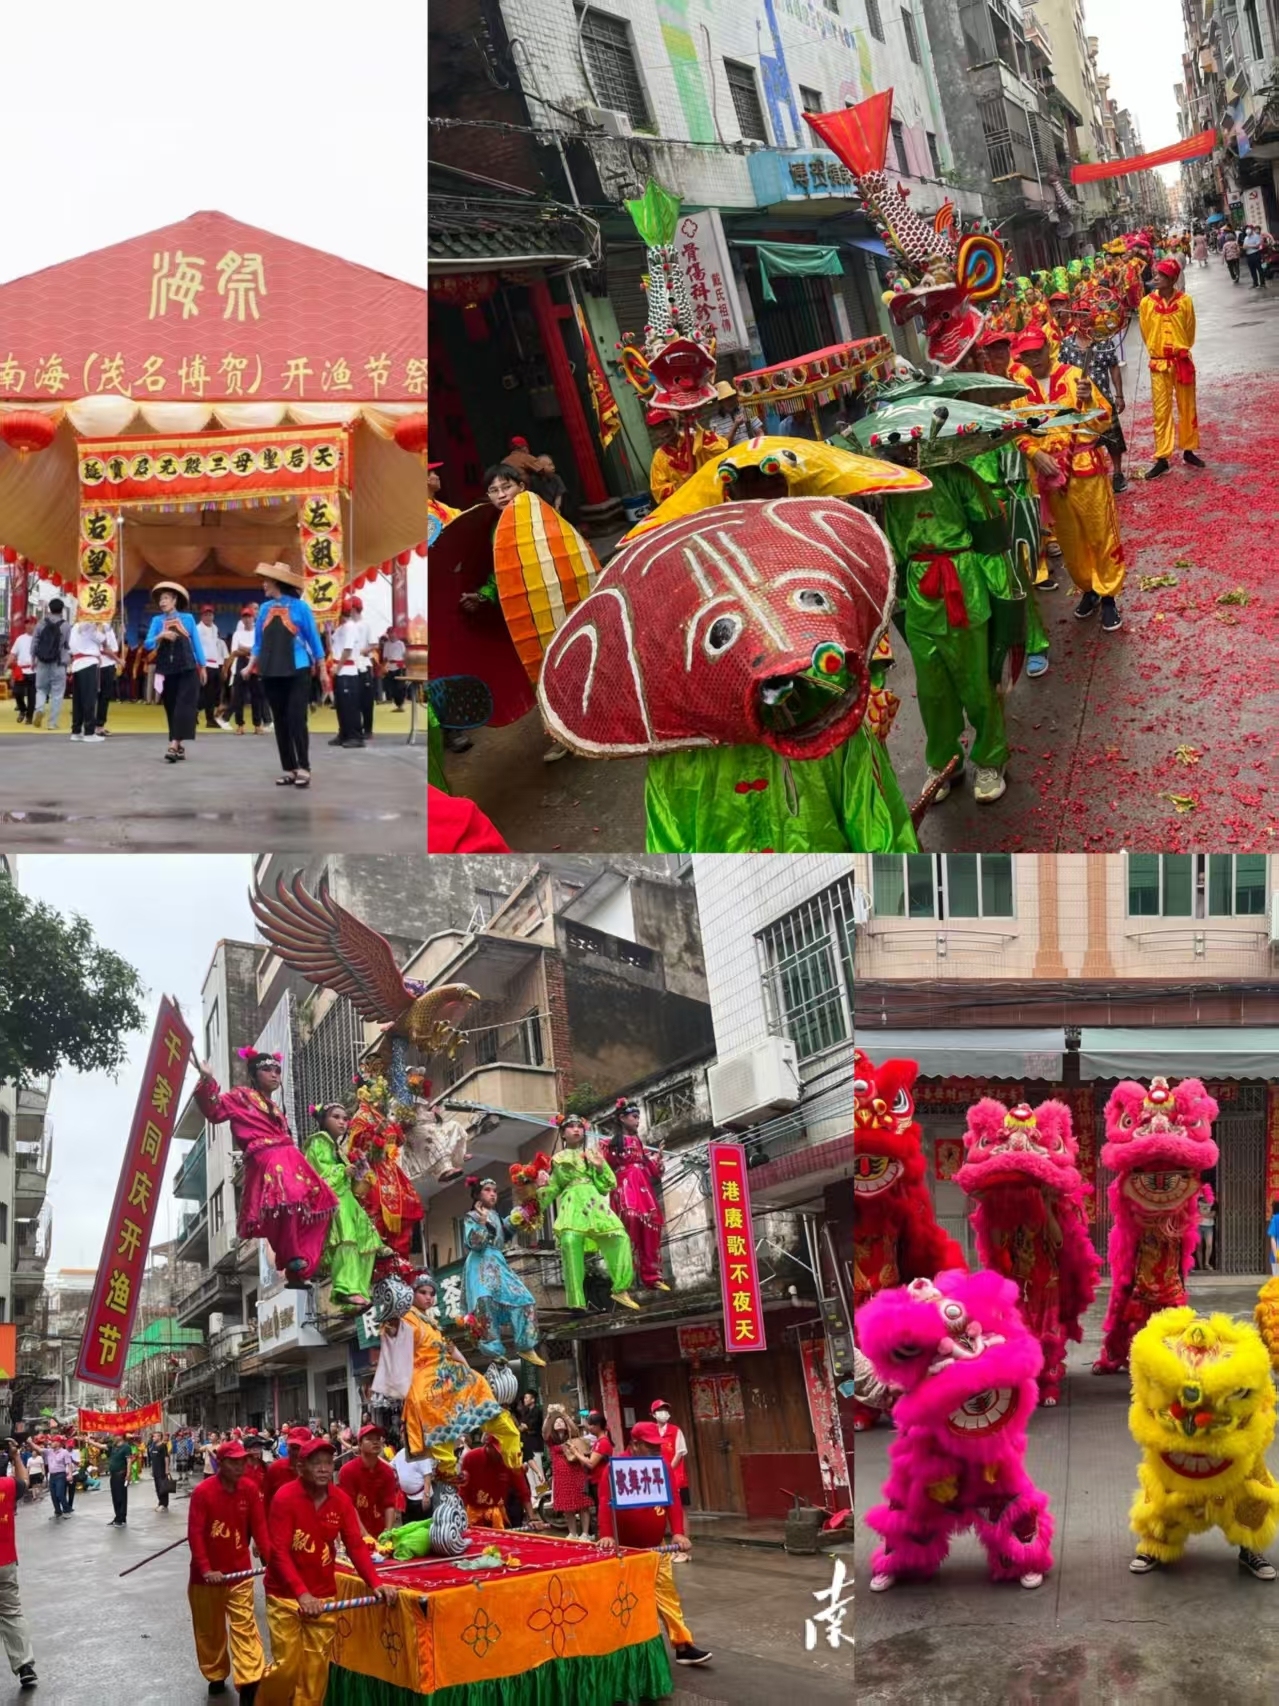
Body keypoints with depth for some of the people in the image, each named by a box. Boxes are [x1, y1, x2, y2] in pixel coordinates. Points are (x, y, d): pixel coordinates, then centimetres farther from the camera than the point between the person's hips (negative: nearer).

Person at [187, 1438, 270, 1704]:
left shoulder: (250, 1489, -6)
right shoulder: (203, 1491, -17)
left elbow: (260, 1526, -4)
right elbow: (195, 1534, -18)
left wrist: (271, 1559, -14)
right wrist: (206, 1569, -23)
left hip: (240, 1572, 2)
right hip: (207, 1573, -2)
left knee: (245, 1626, -7)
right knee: (209, 1629, 13)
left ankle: (250, 1683, -9)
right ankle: (216, 1675, 32)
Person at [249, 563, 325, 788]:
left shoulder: (299, 607, -4)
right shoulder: (265, 608, 8)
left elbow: (313, 637, 1)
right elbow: (259, 642, 15)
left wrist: (322, 668, 2)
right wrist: (251, 666, 7)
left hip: (297, 672, -5)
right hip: (271, 673, 5)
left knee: (296, 720, -8)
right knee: (280, 722, 6)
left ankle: (304, 768, -2)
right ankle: (289, 769, 10)